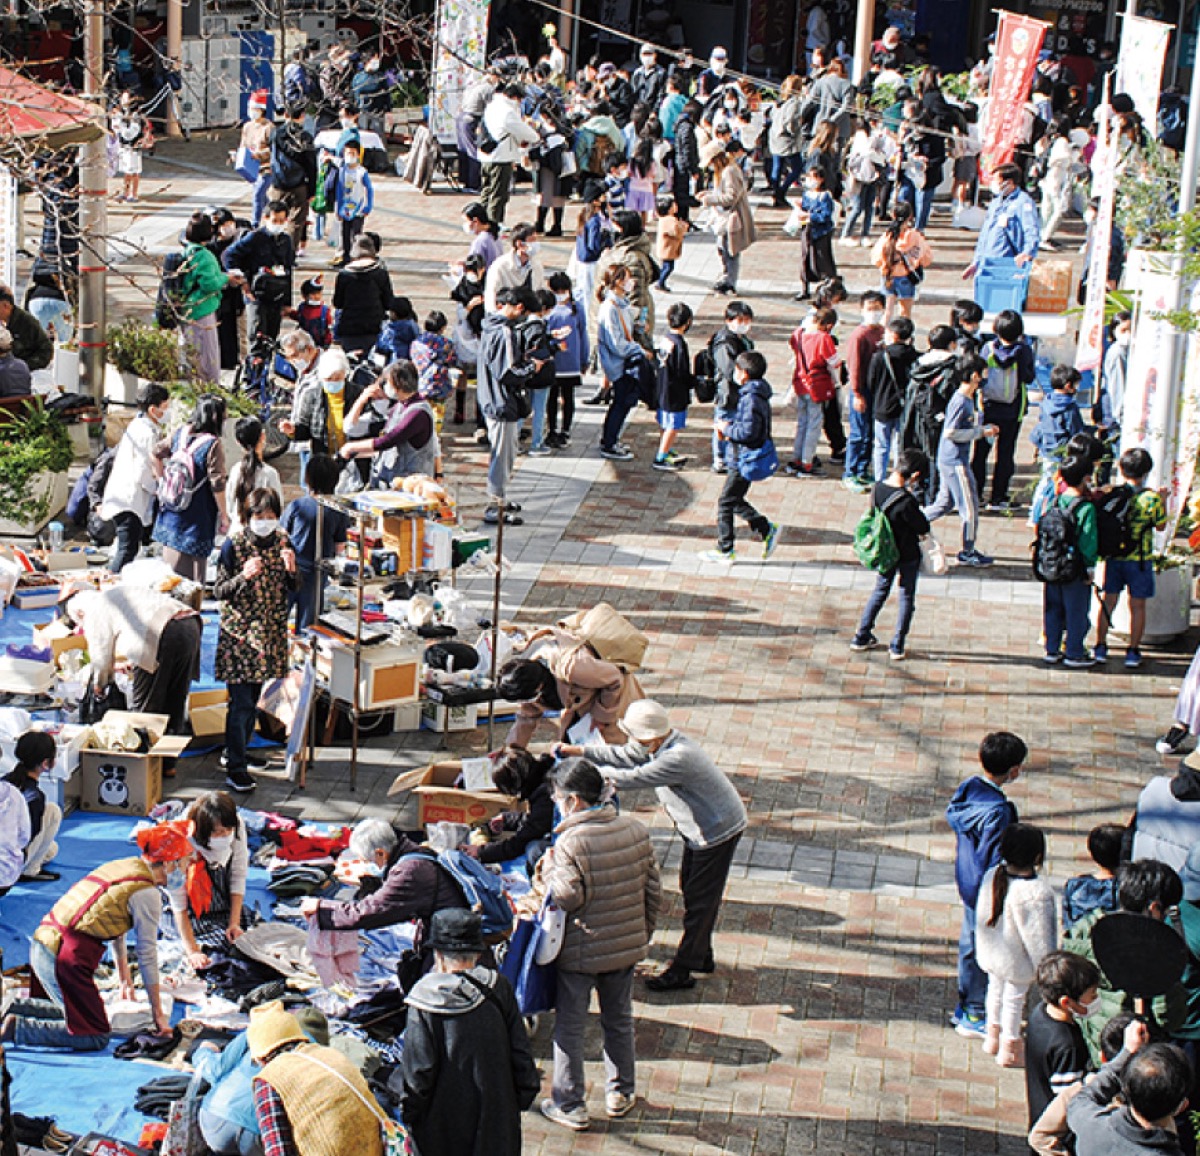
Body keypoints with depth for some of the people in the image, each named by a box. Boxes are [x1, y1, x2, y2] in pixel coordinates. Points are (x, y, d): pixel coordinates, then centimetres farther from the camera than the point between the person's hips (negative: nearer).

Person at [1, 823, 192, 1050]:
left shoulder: (121, 867, 17)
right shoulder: (147, 893, -9)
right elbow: (147, 955, -6)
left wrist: (125, 981, 37)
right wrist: (158, 1013, 2)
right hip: (66, 959, -9)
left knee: (78, 1012, 25)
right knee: (97, 1038, -4)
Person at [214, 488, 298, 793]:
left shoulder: (282, 541, 2)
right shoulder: (234, 544, -10)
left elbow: (294, 587, 9)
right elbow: (218, 591, -9)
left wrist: (291, 569, -13)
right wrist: (244, 577, -26)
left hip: (270, 629, 5)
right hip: (238, 631, -5)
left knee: (254, 698, 14)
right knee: (241, 702, -8)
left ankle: (237, 750, 31)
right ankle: (235, 769, -5)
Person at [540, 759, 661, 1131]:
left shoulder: (571, 841, -22)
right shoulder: (636, 830, -3)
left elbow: (568, 897, -26)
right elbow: (653, 890, 3)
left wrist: (550, 867, -8)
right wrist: (643, 933, 16)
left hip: (580, 952, -5)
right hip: (626, 946, 6)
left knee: (569, 1027, 8)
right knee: (619, 1021, 21)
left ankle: (570, 1104, 14)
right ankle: (621, 1093, 32)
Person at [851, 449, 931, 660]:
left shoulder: (878, 488, -10)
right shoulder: (906, 501, -30)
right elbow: (924, 528, -19)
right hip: (907, 555, -6)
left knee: (880, 592, 23)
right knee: (907, 598, 11)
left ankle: (861, 637, 27)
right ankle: (897, 647, 15)